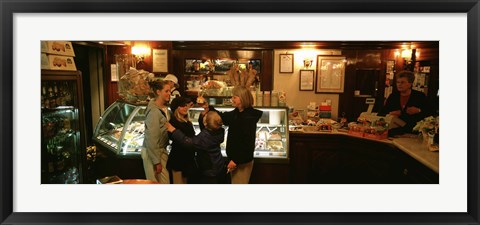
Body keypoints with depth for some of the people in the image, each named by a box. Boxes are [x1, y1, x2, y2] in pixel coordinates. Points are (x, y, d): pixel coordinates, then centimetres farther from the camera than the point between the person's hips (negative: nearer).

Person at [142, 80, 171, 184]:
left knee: (165, 182, 12)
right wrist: (157, 161, -19)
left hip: (162, 150, 8)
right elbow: (152, 139, -21)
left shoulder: (165, 108, 6)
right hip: (152, 152, -8)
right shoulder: (153, 111, -19)